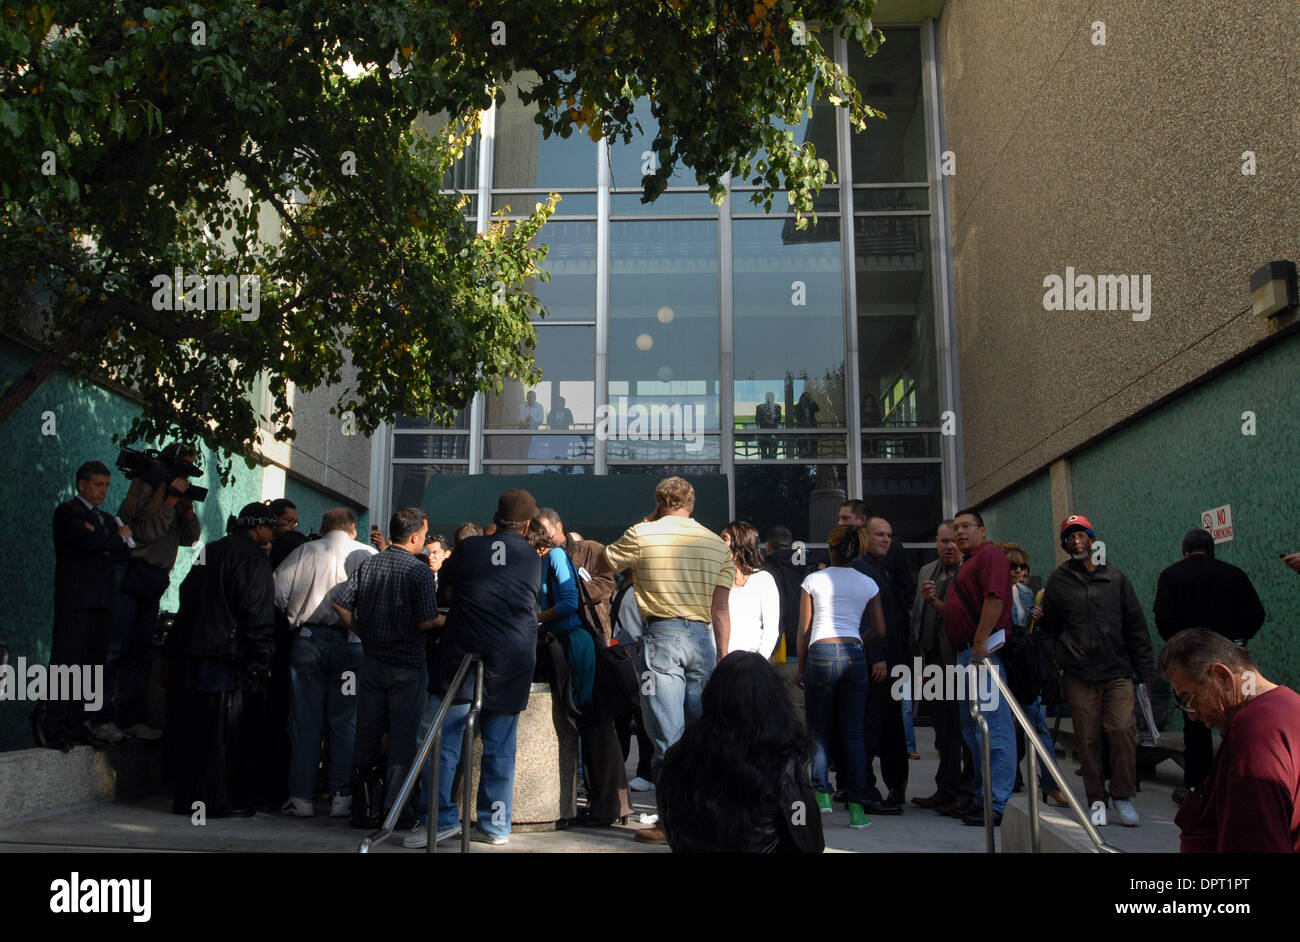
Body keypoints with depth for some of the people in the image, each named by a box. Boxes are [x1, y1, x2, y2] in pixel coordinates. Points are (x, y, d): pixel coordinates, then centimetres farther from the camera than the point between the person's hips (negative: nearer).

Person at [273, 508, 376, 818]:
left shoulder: (304, 552, 4)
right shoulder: (368, 555, 3)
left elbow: (277, 592, 0)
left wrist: (294, 615, 16)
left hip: (308, 639, 1)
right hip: (350, 643, -1)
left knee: (305, 721, 6)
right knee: (345, 722, 6)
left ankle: (302, 796, 10)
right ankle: (341, 797, 7)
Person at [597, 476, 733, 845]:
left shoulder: (642, 535, -1)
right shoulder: (718, 544, 8)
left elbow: (604, 564, 16)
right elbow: (720, 610, 7)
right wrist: (723, 658, 12)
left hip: (661, 637, -3)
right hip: (701, 638, 4)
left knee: (668, 737, -1)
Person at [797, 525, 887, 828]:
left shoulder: (814, 580, 4)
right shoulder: (868, 584, 10)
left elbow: (803, 629, 5)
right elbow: (880, 632, 13)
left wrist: (800, 667, 13)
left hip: (821, 654, -2)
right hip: (854, 655, 2)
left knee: (818, 729, 8)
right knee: (852, 733, 4)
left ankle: (821, 792, -2)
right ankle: (857, 806, 2)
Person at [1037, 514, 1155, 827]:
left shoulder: (1115, 578, 10)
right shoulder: (1057, 581, 9)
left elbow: (1135, 625, 12)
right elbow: (1048, 628, 15)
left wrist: (1145, 669, 7)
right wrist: (1055, 657, 1)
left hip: (1117, 672, 0)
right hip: (1078, 675, 0)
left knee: (1123, 730, -10)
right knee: (1087, 737, 0)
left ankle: (1123, 796, 5)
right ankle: (1096, 800, 11)